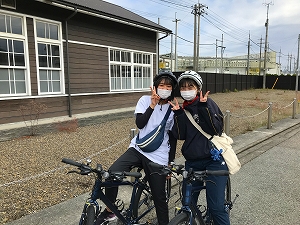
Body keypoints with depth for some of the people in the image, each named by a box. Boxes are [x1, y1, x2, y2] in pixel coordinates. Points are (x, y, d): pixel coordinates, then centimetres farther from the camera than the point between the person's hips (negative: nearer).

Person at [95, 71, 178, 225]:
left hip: (158, 157, 0)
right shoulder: (145, 100, 0)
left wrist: (171, 163, 6)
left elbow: (173, 138, 5)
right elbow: (139, 124, -13)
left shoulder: (174, 109, 0)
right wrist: (152, 105, -21)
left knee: (159, 197, 6)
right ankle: (109, 212, 4)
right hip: (138, 149, 1)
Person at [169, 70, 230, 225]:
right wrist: (178, 113, -13)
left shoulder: (208, 103, -3)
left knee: (216, 207, -6)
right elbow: (180, 135, -4)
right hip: (192, 162, 4)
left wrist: (204, 107, -20)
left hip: (213, 159, -4)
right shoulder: (182, 109, 8)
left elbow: (216, 129, -15)